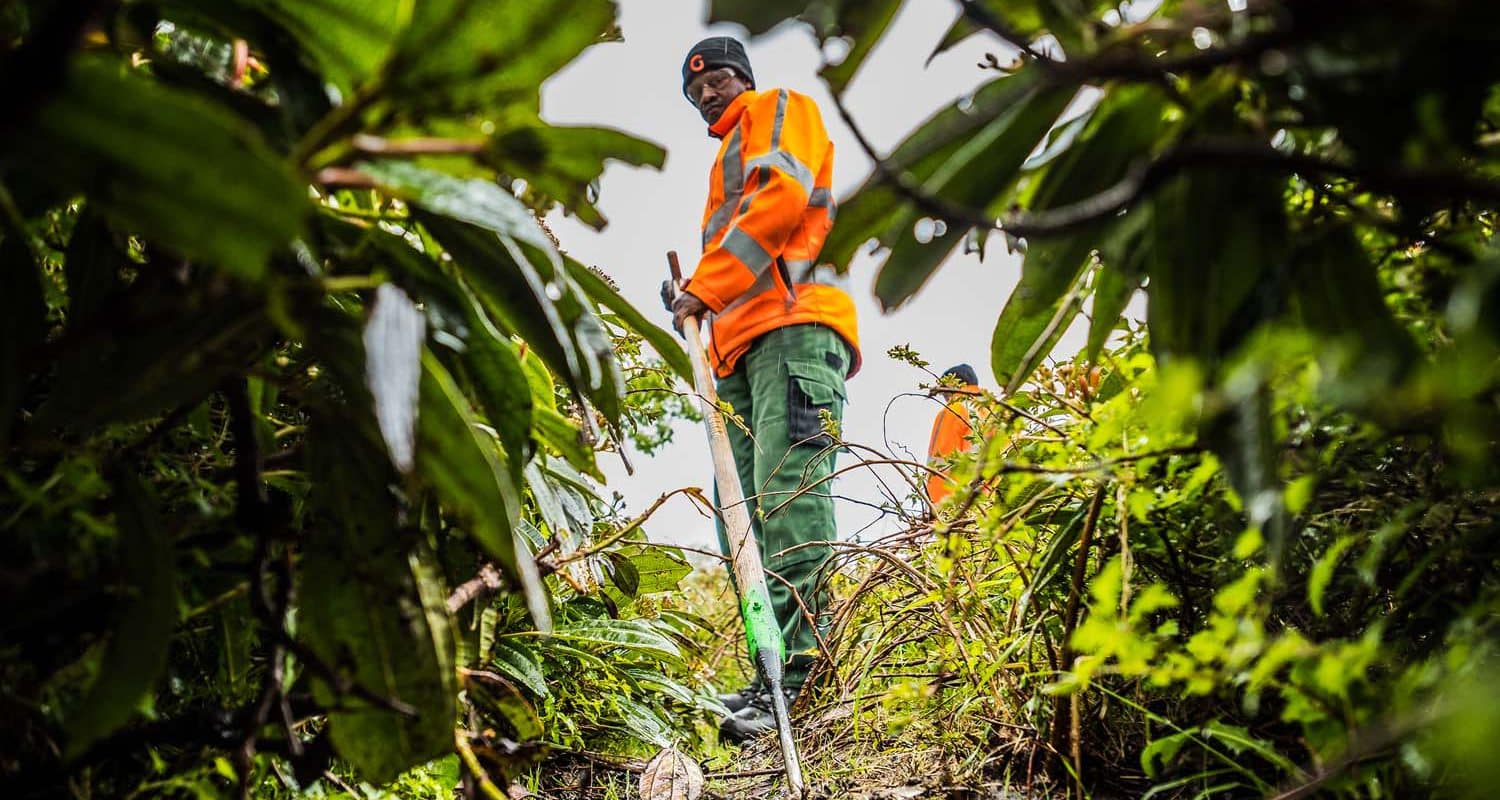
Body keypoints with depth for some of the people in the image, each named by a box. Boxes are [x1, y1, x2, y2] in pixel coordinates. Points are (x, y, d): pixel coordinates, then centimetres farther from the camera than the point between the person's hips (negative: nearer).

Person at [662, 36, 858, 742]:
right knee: (747, 520, -5)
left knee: (788, 491, -23)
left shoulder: (779, 110, 16)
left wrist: (706, 285, -8)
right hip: (738, 346, 9)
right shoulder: (727, 162, 40)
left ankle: (797, 677, -32)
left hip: (794, 320, -9)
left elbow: (782, 194, -4)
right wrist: (695, 307, 14)